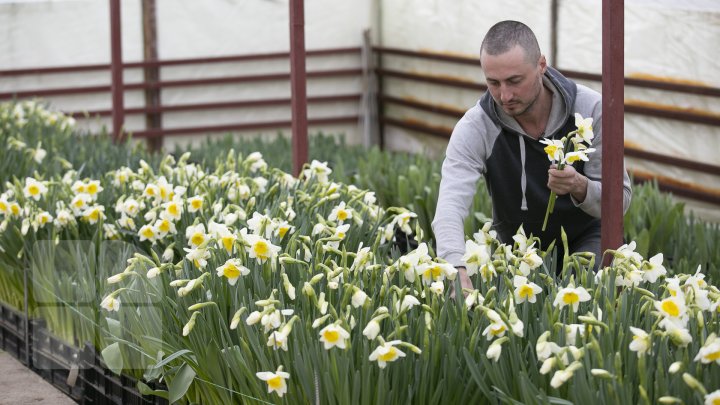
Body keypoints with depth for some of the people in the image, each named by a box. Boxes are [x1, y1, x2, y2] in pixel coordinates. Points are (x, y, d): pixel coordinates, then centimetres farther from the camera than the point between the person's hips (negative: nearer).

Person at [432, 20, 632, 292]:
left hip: (586, 237, -1)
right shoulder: (474, 128, -23)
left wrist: (580, 187, -41)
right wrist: (459, 275, -56)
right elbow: (450, 206, -36)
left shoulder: (589, 110, -21)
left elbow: (621, 198, -16)